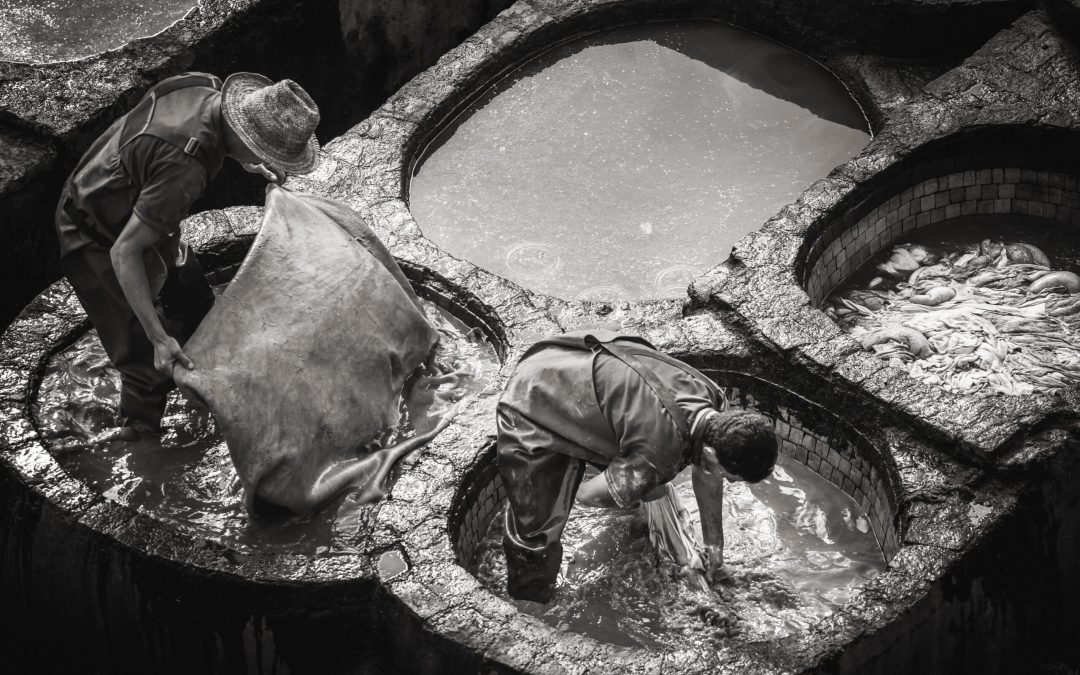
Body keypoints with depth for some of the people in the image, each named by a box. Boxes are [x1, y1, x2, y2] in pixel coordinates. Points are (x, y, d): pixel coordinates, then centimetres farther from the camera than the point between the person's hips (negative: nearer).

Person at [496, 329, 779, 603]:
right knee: (535, 532, -9)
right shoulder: (662, 458, -38)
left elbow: (707, 478, 7)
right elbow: (589, 495, -21)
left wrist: (714, 544, 19)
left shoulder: (713, 402, -14)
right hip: (534, 407, -7)